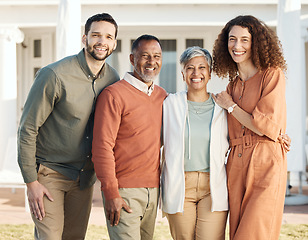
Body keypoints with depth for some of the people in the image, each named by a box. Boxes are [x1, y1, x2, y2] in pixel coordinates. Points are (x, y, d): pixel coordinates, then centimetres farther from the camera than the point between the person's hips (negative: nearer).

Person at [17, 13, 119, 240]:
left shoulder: (113, 79, -1)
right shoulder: (55, 75, -18)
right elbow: (27, 129, -14)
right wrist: (31, 181, -15)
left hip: (85, 176, 5)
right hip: (49, 173, -5)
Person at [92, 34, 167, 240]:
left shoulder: (162, 96, 13)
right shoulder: (113, 94, -8)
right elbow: (102, 146, -12)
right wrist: (111, 193, -16)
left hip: (153, 190, 6)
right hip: (124, 191, -6)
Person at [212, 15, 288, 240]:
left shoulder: (272, 75, -4)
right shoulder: (233, 85, 16)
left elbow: (266, 126, -12)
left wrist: (230, 106, -2)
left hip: (265, 165, -6)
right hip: (236, 166, 7)